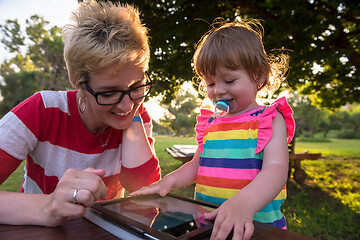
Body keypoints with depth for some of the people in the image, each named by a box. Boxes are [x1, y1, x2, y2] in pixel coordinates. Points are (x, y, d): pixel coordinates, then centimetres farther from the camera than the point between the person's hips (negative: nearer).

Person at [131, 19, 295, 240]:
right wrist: (169, 181, 1)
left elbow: (276, 169, -16)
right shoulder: (211, 122, 12)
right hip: (207, 222, 4)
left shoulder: (270, 120, -2)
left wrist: (244, 203, -33)